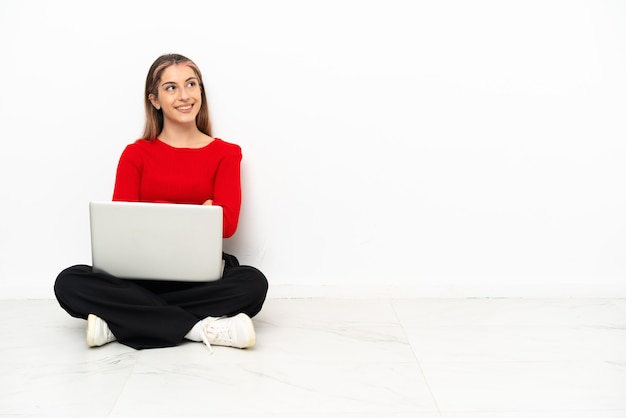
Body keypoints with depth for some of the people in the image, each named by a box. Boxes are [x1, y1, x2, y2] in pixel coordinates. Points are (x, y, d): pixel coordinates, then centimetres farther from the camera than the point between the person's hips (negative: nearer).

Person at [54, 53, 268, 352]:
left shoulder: (225, 153, 8)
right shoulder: (135, 154, 9)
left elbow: (227, 223, -5)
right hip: (142, 275, 1)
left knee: (253, 283, -32)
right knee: (69, 283, -26)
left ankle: (121, 321, -25)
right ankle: (199, 328, -27)